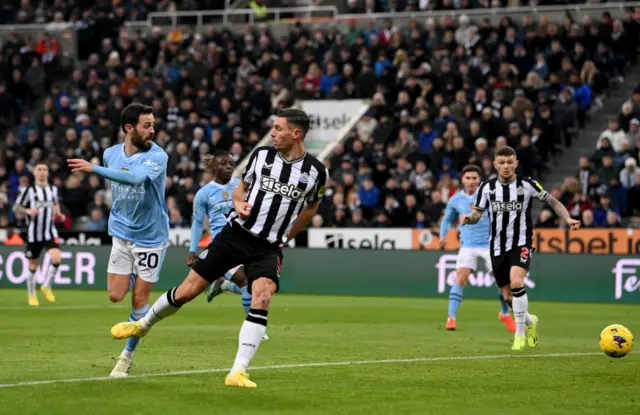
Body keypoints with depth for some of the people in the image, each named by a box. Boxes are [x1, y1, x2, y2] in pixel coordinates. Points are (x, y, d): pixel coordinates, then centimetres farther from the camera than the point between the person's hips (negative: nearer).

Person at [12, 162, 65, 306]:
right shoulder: (28, 190, -4)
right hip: (33, 233, -2)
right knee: (33, 266, 6)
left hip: (50, 232, 2)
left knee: (56, 258, -20)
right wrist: (27, 211, -22)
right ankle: (31, 295, 26)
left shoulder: (53, 189, 9)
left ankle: (46, 286, 3)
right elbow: (16, 207, -2)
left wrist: (59, 214, 7)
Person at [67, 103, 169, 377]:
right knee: (115, 296, -4)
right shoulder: (111, 154, -1)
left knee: (139, 300, -1)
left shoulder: (157, 156, -18)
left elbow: (136, 177, -38)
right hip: (122, 233, 4)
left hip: (151, 236, -4)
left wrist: (94, 169, -41)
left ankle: (128, 354, 17)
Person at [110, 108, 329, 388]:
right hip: (236, 233, 2)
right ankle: (143, 324, 31)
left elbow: (311, 207, 14)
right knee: (187, 291, 3)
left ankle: (238, 373, -24)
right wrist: (238, 202, -8)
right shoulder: (261, 154, -1)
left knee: (262, 298, -28)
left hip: (269, 248, -2)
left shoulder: (316, 172, -6)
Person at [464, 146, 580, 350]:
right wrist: (469, 219, -19)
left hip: (521, 244, -3)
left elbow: (553, 202, 3)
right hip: (498, 247, 4)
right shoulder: (487, 187, 2)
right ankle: (529, 321, 39)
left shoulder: (527, 185, -4)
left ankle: (520, 334, -16)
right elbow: (477, 213, 4)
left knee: (516, 282, -28)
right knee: (508, 297, 7)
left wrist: (568, 219, -12)